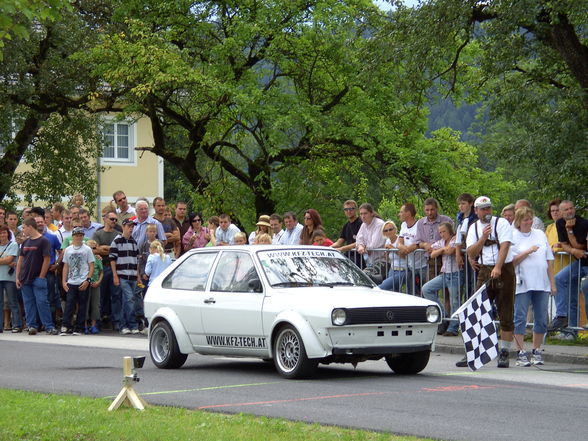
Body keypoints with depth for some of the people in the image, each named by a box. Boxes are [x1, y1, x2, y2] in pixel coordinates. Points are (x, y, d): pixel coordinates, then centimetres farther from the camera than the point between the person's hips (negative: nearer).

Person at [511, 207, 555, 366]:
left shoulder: (540, 234, 13)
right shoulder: (512, 236, 1)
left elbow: (549, 260, 14)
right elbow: (511, 261, -6)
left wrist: (552, 283, 10)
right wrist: (527, 252, -15)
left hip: (542, 284, 4)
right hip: (522, 285, -4)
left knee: (541, 319, 5)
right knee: (520, 318, -5)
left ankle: (536, 352, 16)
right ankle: (521, 353, -1)